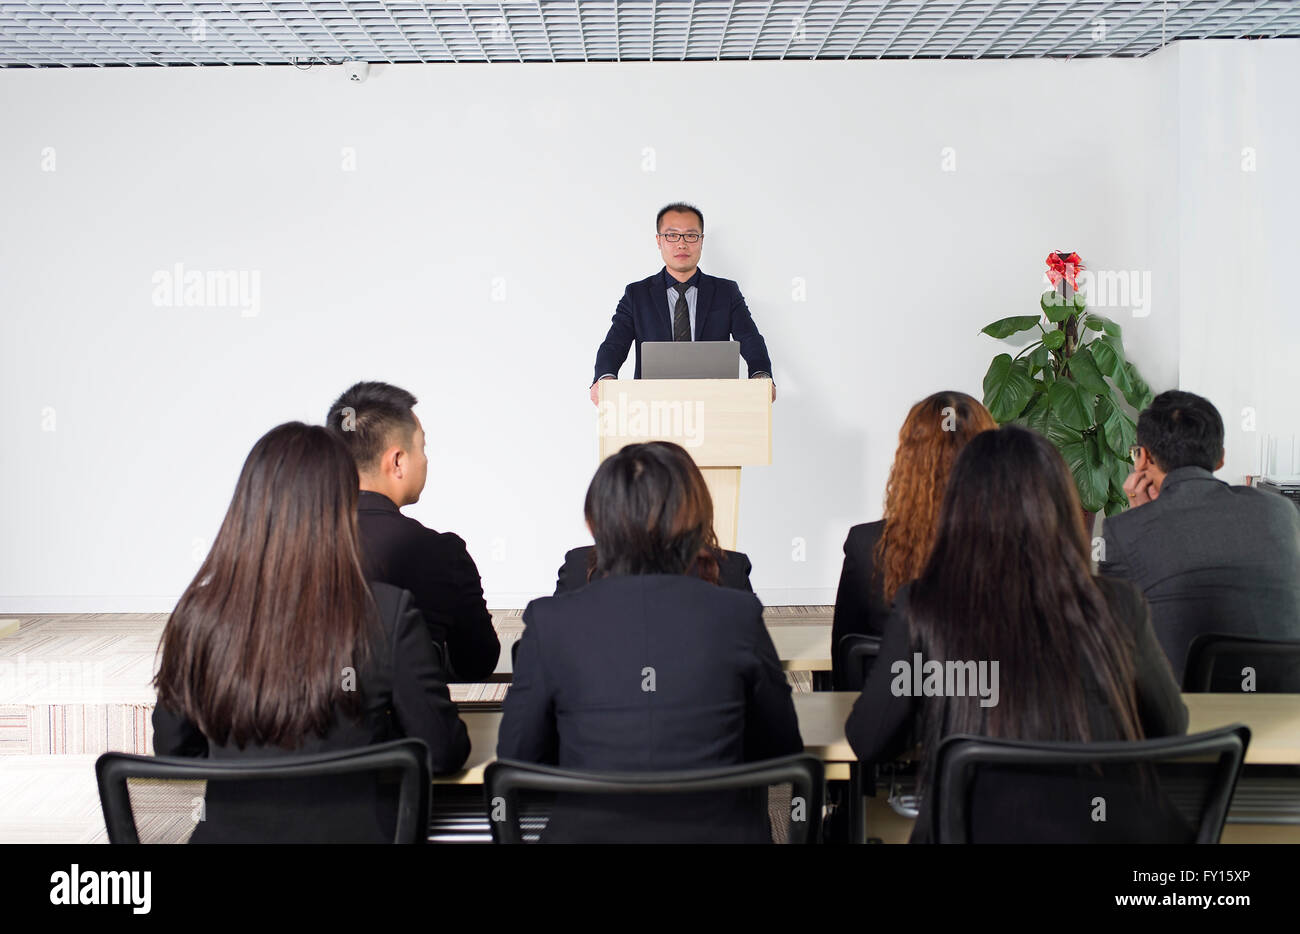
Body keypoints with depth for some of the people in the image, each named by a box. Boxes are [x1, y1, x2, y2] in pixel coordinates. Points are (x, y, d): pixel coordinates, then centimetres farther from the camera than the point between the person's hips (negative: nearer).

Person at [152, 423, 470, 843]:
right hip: (350, 832, -3)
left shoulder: (197, 617, -7)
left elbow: (172, 750, 7)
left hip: (229, 832, 3)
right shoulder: (389, 615, -15)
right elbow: (443, 752, -5)